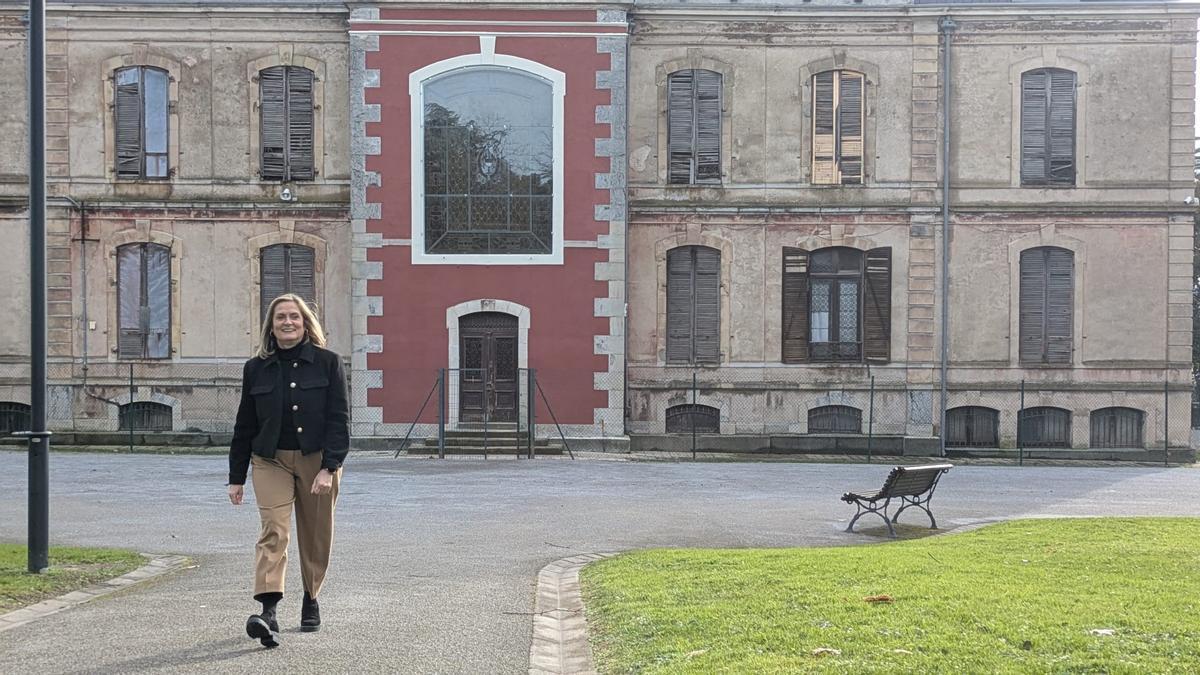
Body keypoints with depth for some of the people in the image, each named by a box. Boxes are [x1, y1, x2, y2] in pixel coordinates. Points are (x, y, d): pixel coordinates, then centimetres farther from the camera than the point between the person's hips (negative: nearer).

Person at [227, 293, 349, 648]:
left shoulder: (327, 363, -2)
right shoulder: (256, 368, 5)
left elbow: (339, 419, -5)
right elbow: (244, 426, 10)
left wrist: (329, 468, -15)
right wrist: (236, 477, 9)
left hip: (317, 460, 0)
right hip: (271, 461, 1)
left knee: (316, 537, 10)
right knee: (273, 530, -16)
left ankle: (311, 600, 31)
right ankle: (268, 611, -24)